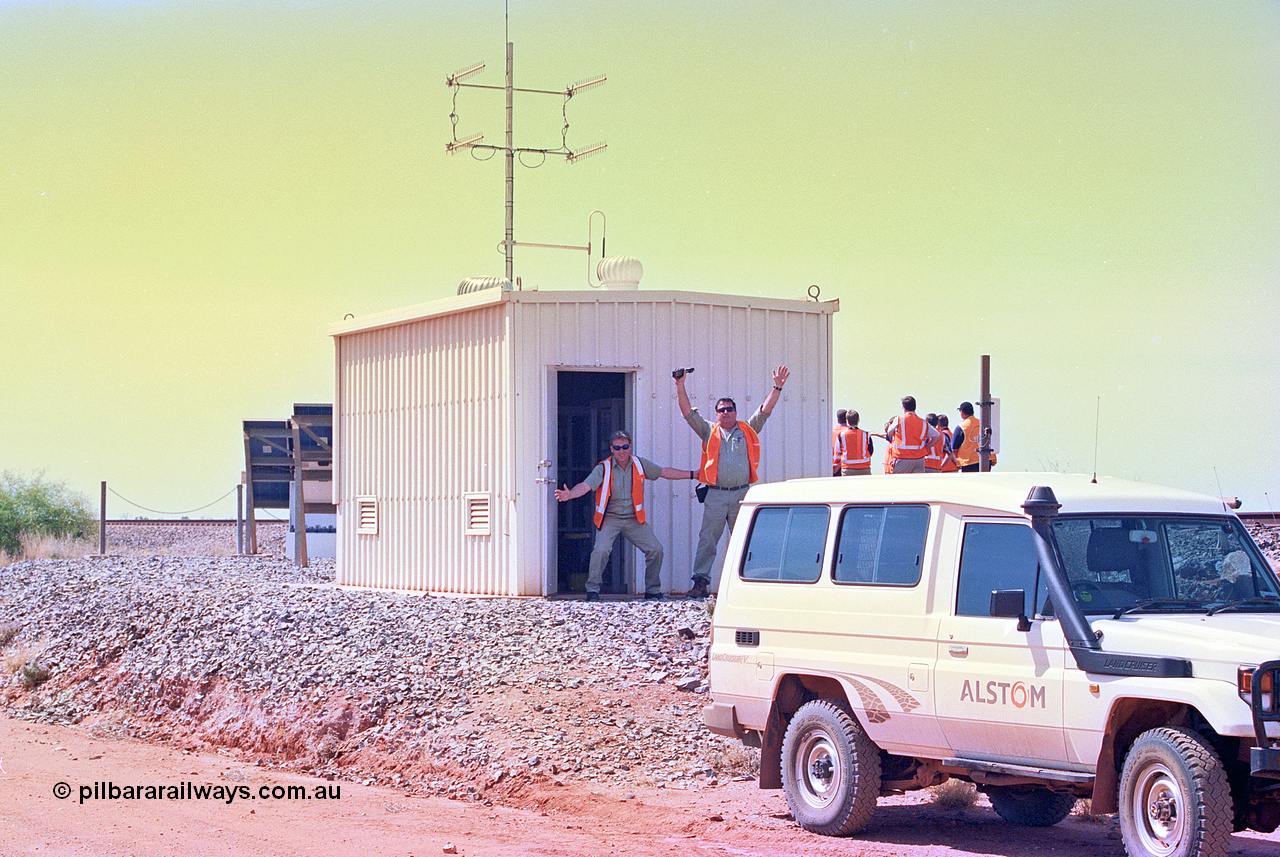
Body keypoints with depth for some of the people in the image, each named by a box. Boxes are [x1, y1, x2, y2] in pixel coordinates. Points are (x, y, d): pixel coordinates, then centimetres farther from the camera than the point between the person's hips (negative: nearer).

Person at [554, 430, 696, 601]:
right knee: (601, 550, -25)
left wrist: (692, 474, 15)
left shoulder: (640, 464, 2)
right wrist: (570, 494, -44)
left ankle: (653, 591, 14)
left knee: (655, 550, -5)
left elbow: (665, 472, 13)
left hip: (634, 519, 3)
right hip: (609, 519, -3)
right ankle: (592, 590, -8)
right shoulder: (603, 468, -10)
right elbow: (586, 485, -24)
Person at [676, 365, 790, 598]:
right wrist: (680, 386, -2)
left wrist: (777, 387, -1)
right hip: (715, 495, -1)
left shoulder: (748, 431, 13)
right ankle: (701, 582, -5)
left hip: (742, 494, 1)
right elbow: (688, 412, 7)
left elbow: (765, 410, 9)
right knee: (707, 540, -6)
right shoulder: (709, 432, 12)